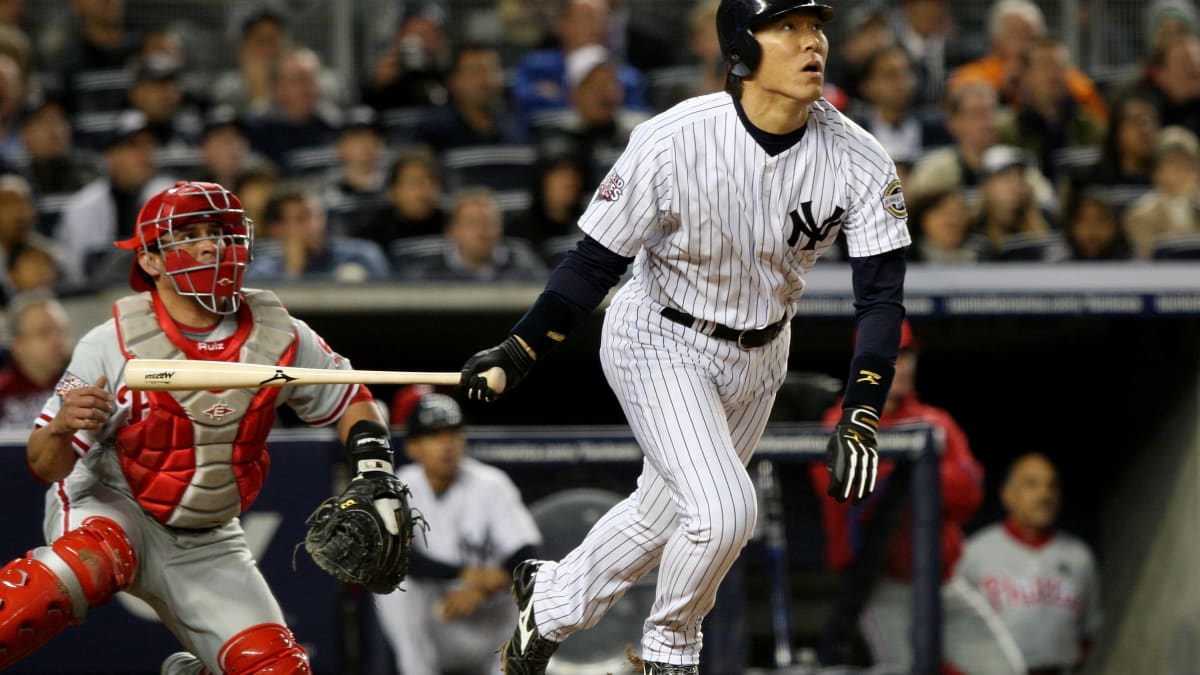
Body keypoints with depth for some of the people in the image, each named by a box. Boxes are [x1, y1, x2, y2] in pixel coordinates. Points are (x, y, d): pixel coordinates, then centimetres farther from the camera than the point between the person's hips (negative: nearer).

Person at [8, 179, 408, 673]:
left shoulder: (278, 336, -7)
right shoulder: (113, 343, -17)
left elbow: (350, 402, 10)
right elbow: (45, 467, -17)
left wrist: (376, 473, -6)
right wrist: (62, 428, -38)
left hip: (207, 544, 5)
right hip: (108, 506, -5)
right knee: (94, 560, -39)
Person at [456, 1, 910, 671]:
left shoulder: (860, 160, -19)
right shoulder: (673, 141, -27)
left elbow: (883, 296, -19)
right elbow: (598, 260, -16)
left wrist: (861, 419, -31)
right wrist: (519, 351, -17)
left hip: (759, 357, 5)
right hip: (661, 344, -5)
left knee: (666, 514, 18)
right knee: (723, 511, -20)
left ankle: (551, 599, 45)